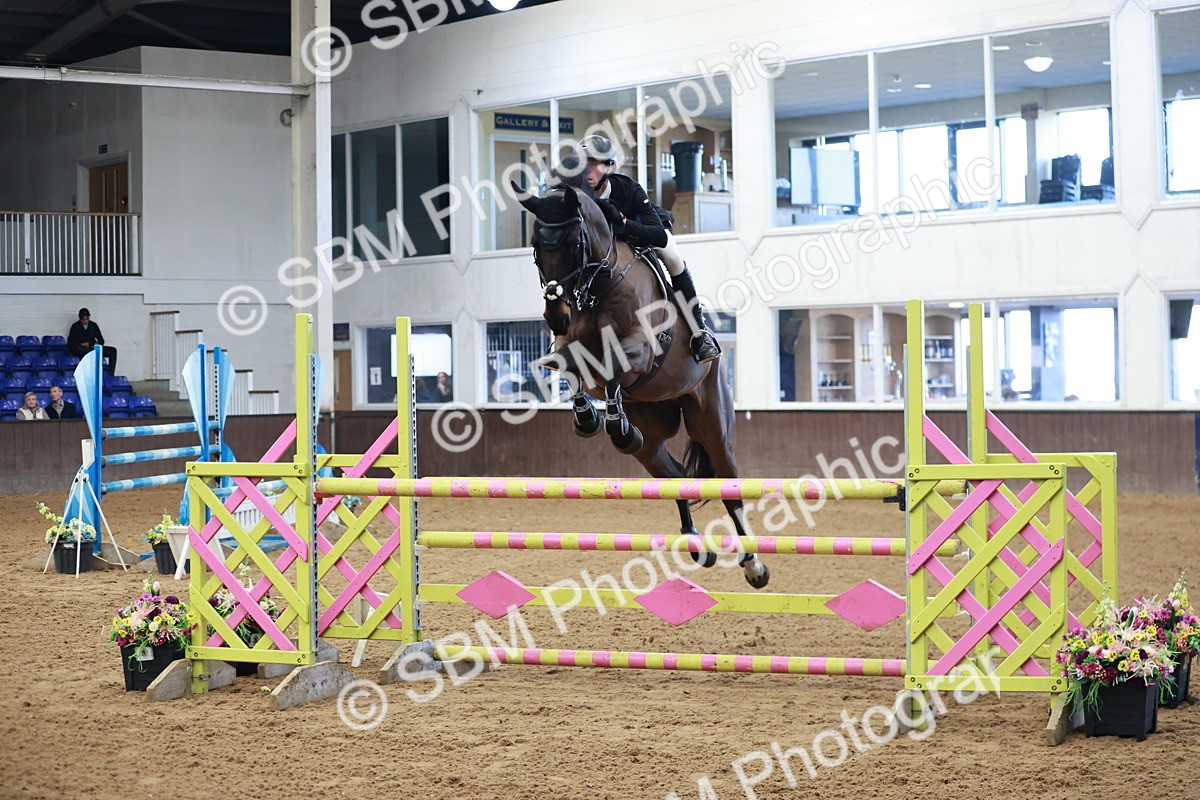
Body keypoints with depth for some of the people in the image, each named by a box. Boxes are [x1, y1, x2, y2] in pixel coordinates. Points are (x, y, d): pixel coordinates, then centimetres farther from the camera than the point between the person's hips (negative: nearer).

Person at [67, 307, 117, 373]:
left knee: (112, 351, -17)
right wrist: (82, 344, -17)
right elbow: (71, 342, -2)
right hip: (80, 350, -4)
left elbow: (101, 340, 16)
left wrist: (97, 344, -7)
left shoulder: (93, 325, 16)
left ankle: (110, 375, -24)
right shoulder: (75, 327, 7)